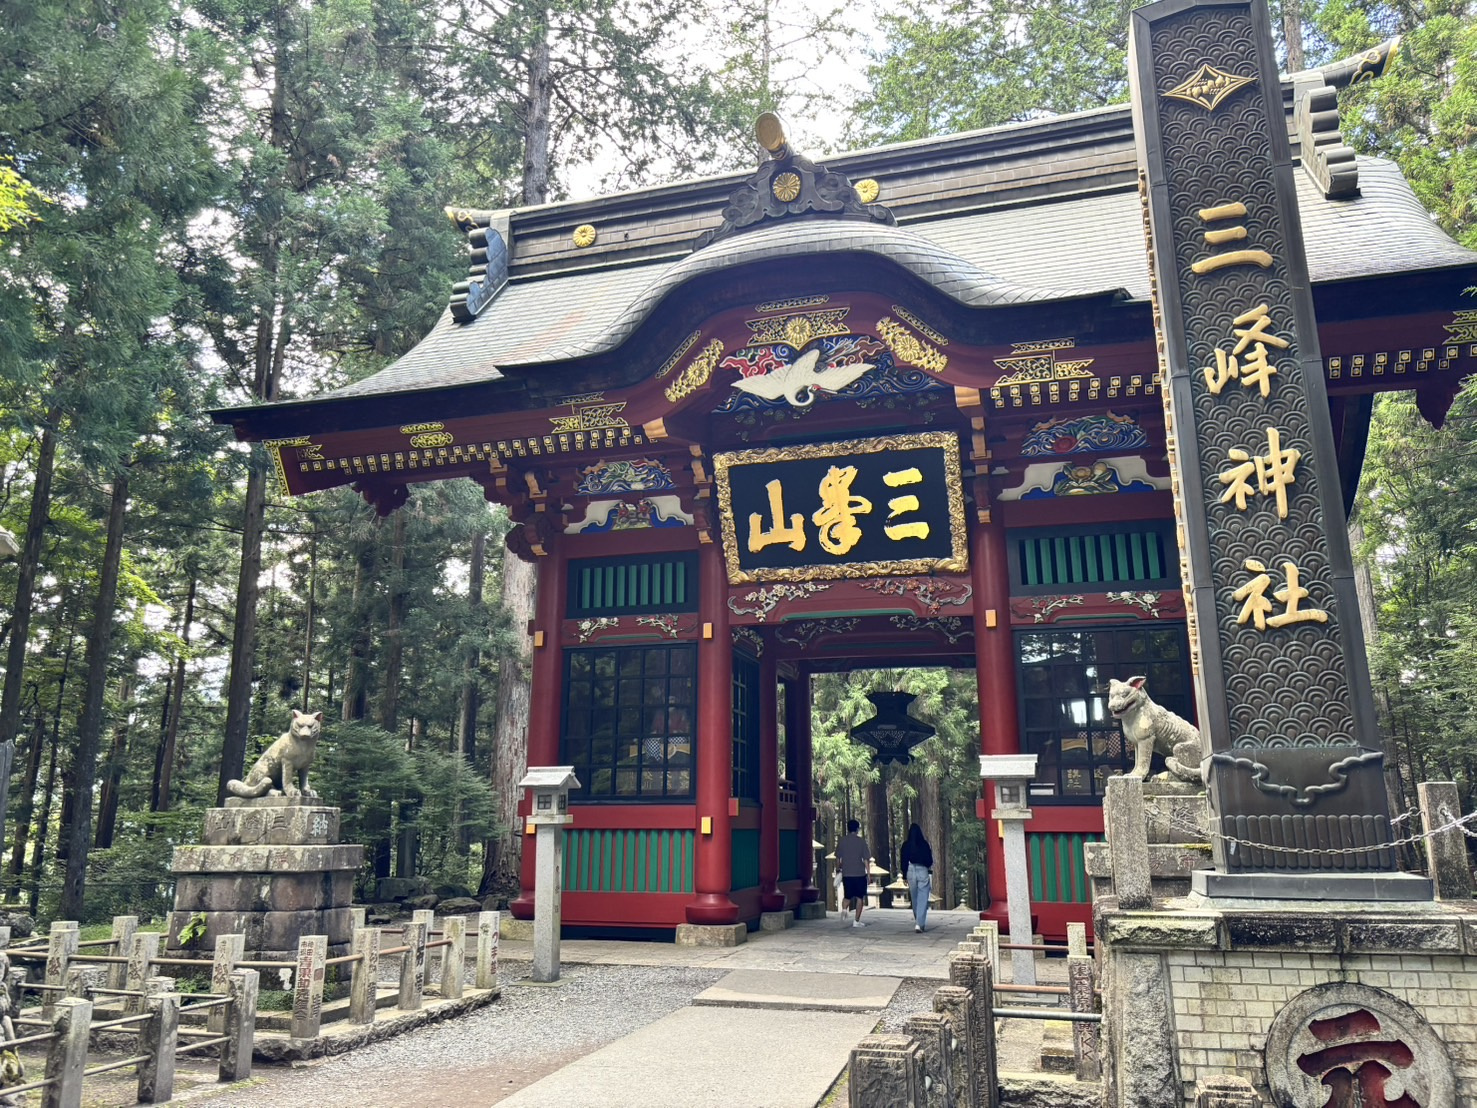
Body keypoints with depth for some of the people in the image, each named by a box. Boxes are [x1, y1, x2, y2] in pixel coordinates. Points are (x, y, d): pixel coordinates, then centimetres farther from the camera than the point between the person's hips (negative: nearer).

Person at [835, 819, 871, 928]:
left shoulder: (842, 842, 3)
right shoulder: (861, 841, -4)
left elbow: (838, 859, 7)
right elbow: (866, 859, -5)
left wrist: (840, 869, 20)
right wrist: (868, 872, 2)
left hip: (846, 874, 3)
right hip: (859, 873, -3)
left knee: (848, 896, 16)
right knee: (860, 898, 7)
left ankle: (844, 909, -13)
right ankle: (856, 921, 4)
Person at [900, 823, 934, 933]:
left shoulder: (906, 845, -2)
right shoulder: (924, 844, -5)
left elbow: (903, 861, 0)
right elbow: (930, 861, -1)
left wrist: (904, 875, 9)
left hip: (910, 871, 2)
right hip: (923, 871, -2)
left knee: (914, 898, 17)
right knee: (922, 899, -1)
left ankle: (918, 922, 29)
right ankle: (920, 923, -13)